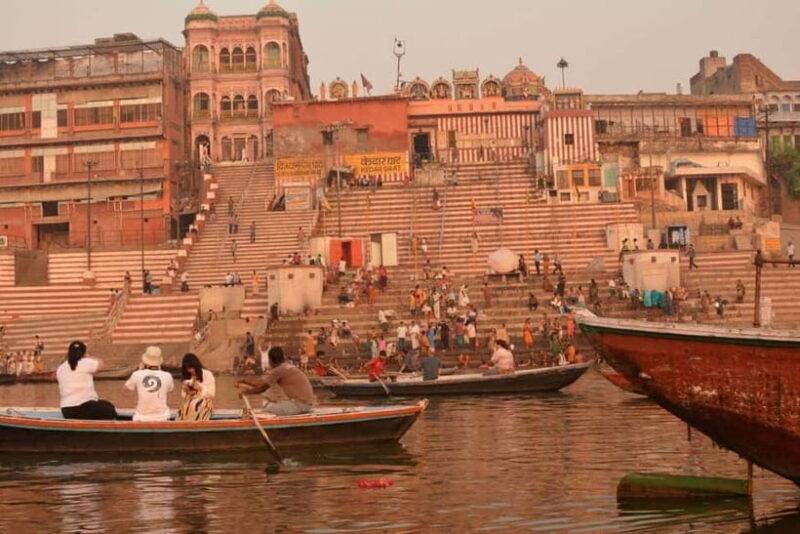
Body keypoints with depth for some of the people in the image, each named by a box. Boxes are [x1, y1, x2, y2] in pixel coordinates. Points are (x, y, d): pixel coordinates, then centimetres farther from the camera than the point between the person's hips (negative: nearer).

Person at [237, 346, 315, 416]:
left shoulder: (278, 370, -11)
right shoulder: (288, 367, 16)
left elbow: (261, 389, -3)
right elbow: (264, 384, 24)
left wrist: (245, 392, 13)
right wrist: (246, 382, 30)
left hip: (301, 404, -9)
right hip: (308, 403, 9)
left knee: (267, 409, -7)